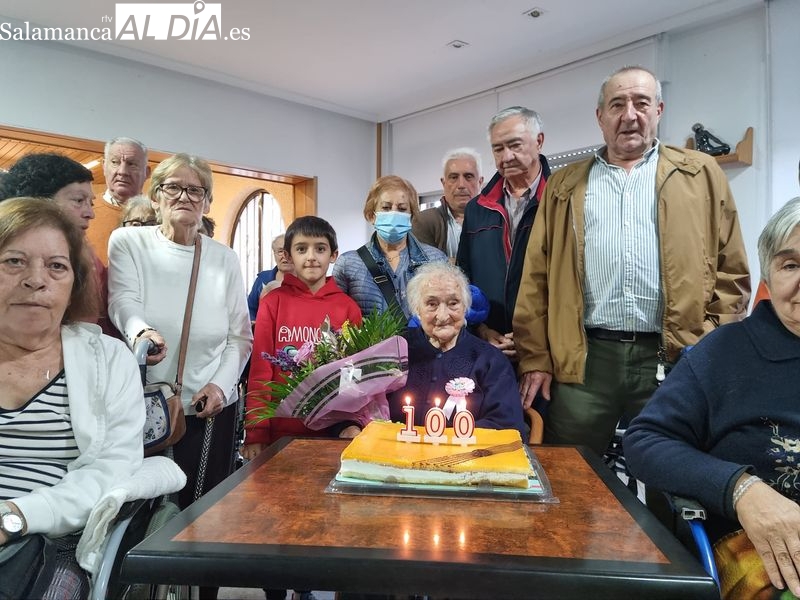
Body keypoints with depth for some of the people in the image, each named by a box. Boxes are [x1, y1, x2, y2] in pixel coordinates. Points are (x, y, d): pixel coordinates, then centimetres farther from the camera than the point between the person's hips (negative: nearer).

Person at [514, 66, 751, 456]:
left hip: (672, 359, 0)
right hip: (584, 359, 1)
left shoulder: (700, 175, 10)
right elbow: (538, 276, 7)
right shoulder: (566, 185, 12)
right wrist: (535, 358, 1)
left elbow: (731, 272, 7)